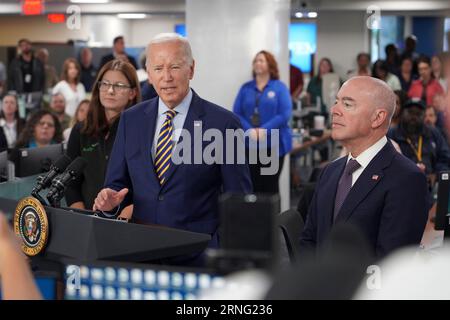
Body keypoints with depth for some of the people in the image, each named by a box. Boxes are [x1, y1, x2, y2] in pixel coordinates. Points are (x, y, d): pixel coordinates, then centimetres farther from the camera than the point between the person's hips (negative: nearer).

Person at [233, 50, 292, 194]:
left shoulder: (280, 87, 2)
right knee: (253, 186, 1)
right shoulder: (246, 88, 10)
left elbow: (284, 114, -8)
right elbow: (237, 113, 3)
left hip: (273, 144, -2)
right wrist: (250, 131, -14)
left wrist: (264, 131, -17)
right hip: (249, 144, 2)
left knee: (270, 186, 3)